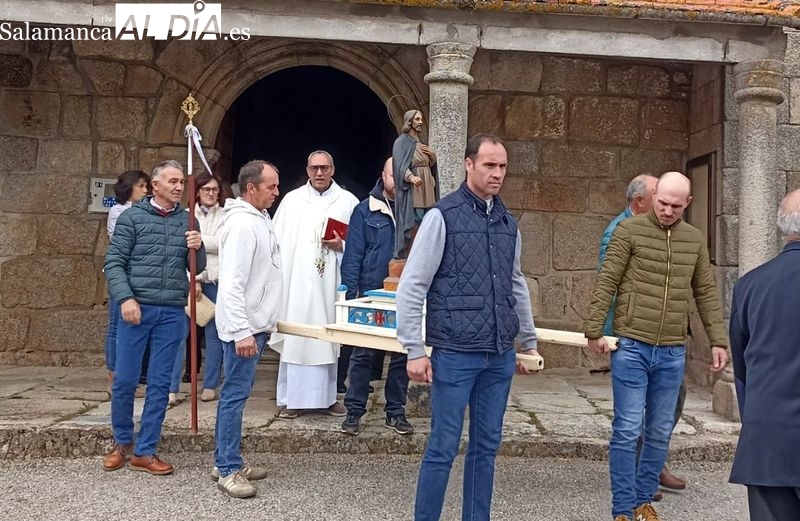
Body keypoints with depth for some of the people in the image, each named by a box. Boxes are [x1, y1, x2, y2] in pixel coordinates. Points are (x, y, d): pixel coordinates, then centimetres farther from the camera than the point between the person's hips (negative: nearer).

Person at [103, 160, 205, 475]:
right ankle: (122, 442, 26)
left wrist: (197, 249, -9)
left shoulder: (187, 221, 10)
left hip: (173, 313, 3)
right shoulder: (132, 217, 2)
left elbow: (197, 268, 12)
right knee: (124, 380, 4)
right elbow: (114, 262, -2)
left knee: (160, 384, 5)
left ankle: (144, 452, 16)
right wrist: (125, 298, -16)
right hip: (137, 307, -2)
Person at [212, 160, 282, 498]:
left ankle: (227, 461, 25)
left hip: (255, 325, 10)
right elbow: (231, 285, -23)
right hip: (244, 328, -10)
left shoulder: (261, 219, 13)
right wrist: (241, 332, -25)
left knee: (237, 393, 15)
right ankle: (228, 470, 5)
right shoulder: (242, 224, -18)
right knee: (235, 395, -3)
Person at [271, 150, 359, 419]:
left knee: (329, 337, 5)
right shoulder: (292, 200, 7)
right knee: (295, 337, 0)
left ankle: (327, 396, 16)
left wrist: (342, 246, -12)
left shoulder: (348, 201, 7)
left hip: (331, 282, 0)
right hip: (297, 281, 0)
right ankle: (293, 398, 9)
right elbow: (278, 241, 3)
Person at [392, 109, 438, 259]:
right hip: (411, 188, -7)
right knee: (410, 221, -11)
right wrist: (411, 177, -38)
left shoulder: (420, 142, 18)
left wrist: (432, 154, 0)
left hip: (426, 187, 8)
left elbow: (431, 164, 22)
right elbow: (400, 164, -19)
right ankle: (402, 254, -5)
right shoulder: (402, 141, -5)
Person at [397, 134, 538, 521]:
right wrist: (415, 350, -12)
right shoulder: (443, 216, -8)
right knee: (443, 448, 2)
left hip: (500, 355, 6)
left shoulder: (508, 223, 10)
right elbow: (411, 286, -9)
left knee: (487, 446, 14)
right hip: (456, 353, -6)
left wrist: (530, 342, 23)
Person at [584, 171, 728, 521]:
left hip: (672, 353, 4)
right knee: (627, 431, -2)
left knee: (660, 433, 12)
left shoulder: (695, 239, 10)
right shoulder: (629, 230, -4)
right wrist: (594, 330, -9)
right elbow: (606, 283, -6)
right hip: (631, 347, -4)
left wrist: (718, 340, 10)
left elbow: (706, 294, 14)